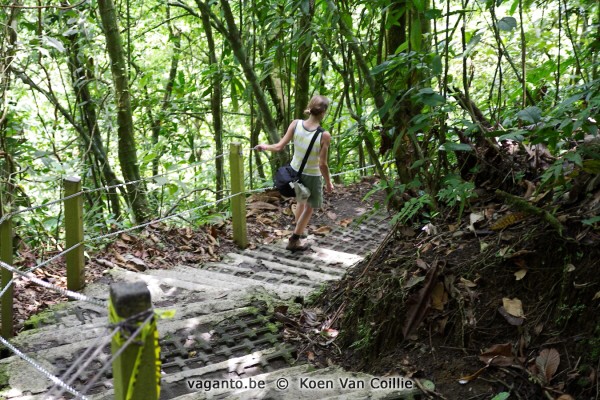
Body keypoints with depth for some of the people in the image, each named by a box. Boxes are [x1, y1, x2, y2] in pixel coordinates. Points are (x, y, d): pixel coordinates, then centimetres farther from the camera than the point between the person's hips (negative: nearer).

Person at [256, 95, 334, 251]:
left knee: (301, 200, 33)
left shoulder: (296, 124, -15)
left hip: (294, 171, 5)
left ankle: (298, 231, 53)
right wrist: (328, 183, -3)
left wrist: (264, 147, 8)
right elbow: (323, 164, -19)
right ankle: (294, 240, 32)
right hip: (312, 176, -5)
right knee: (309, 207, 22)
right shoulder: (324, 135, -25)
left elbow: (279, 147, -11)